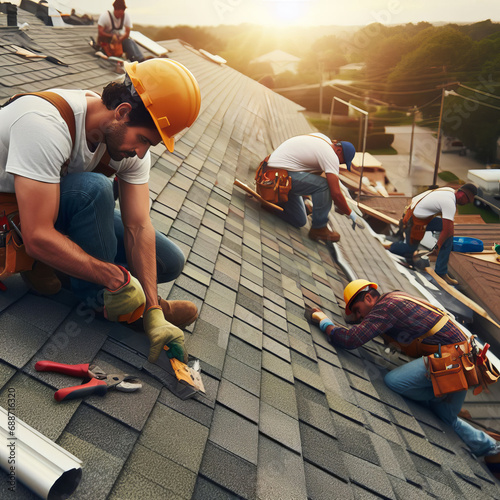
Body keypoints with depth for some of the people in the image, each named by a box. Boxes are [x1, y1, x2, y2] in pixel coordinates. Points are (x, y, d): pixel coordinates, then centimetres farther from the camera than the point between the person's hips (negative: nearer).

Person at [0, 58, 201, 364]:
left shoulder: (131, 142, -14)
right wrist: (115, 277, -35)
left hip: (72, 209, 7)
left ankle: (50, 263, 2)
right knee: (94, 188, -37)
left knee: (169, 262, -3)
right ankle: (100, 295, -16)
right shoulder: (45, 124, -35)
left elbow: (139, 228, -18)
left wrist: (154, 314, -25)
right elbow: (37, 238, -38)